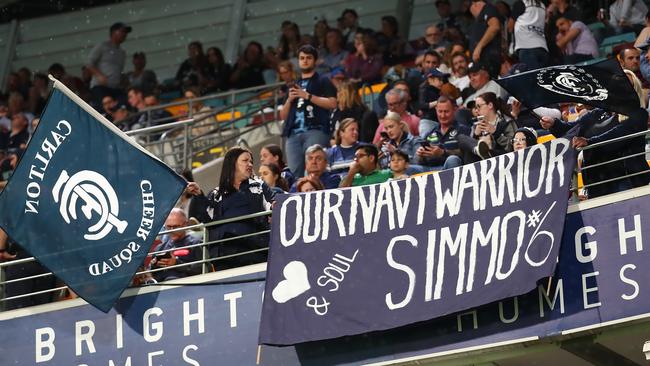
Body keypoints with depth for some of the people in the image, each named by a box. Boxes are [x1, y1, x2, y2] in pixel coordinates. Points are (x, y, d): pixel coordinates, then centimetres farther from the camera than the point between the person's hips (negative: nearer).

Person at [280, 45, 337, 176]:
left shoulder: (322, 82, 13)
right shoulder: (293, 85, 28)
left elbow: (332, 103, -4)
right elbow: (283, 115, 25)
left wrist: (308, 96, -7)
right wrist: (289, 100, 5)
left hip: (315, 131, -5)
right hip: (293, 134, 5)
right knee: (295, 172, -7)